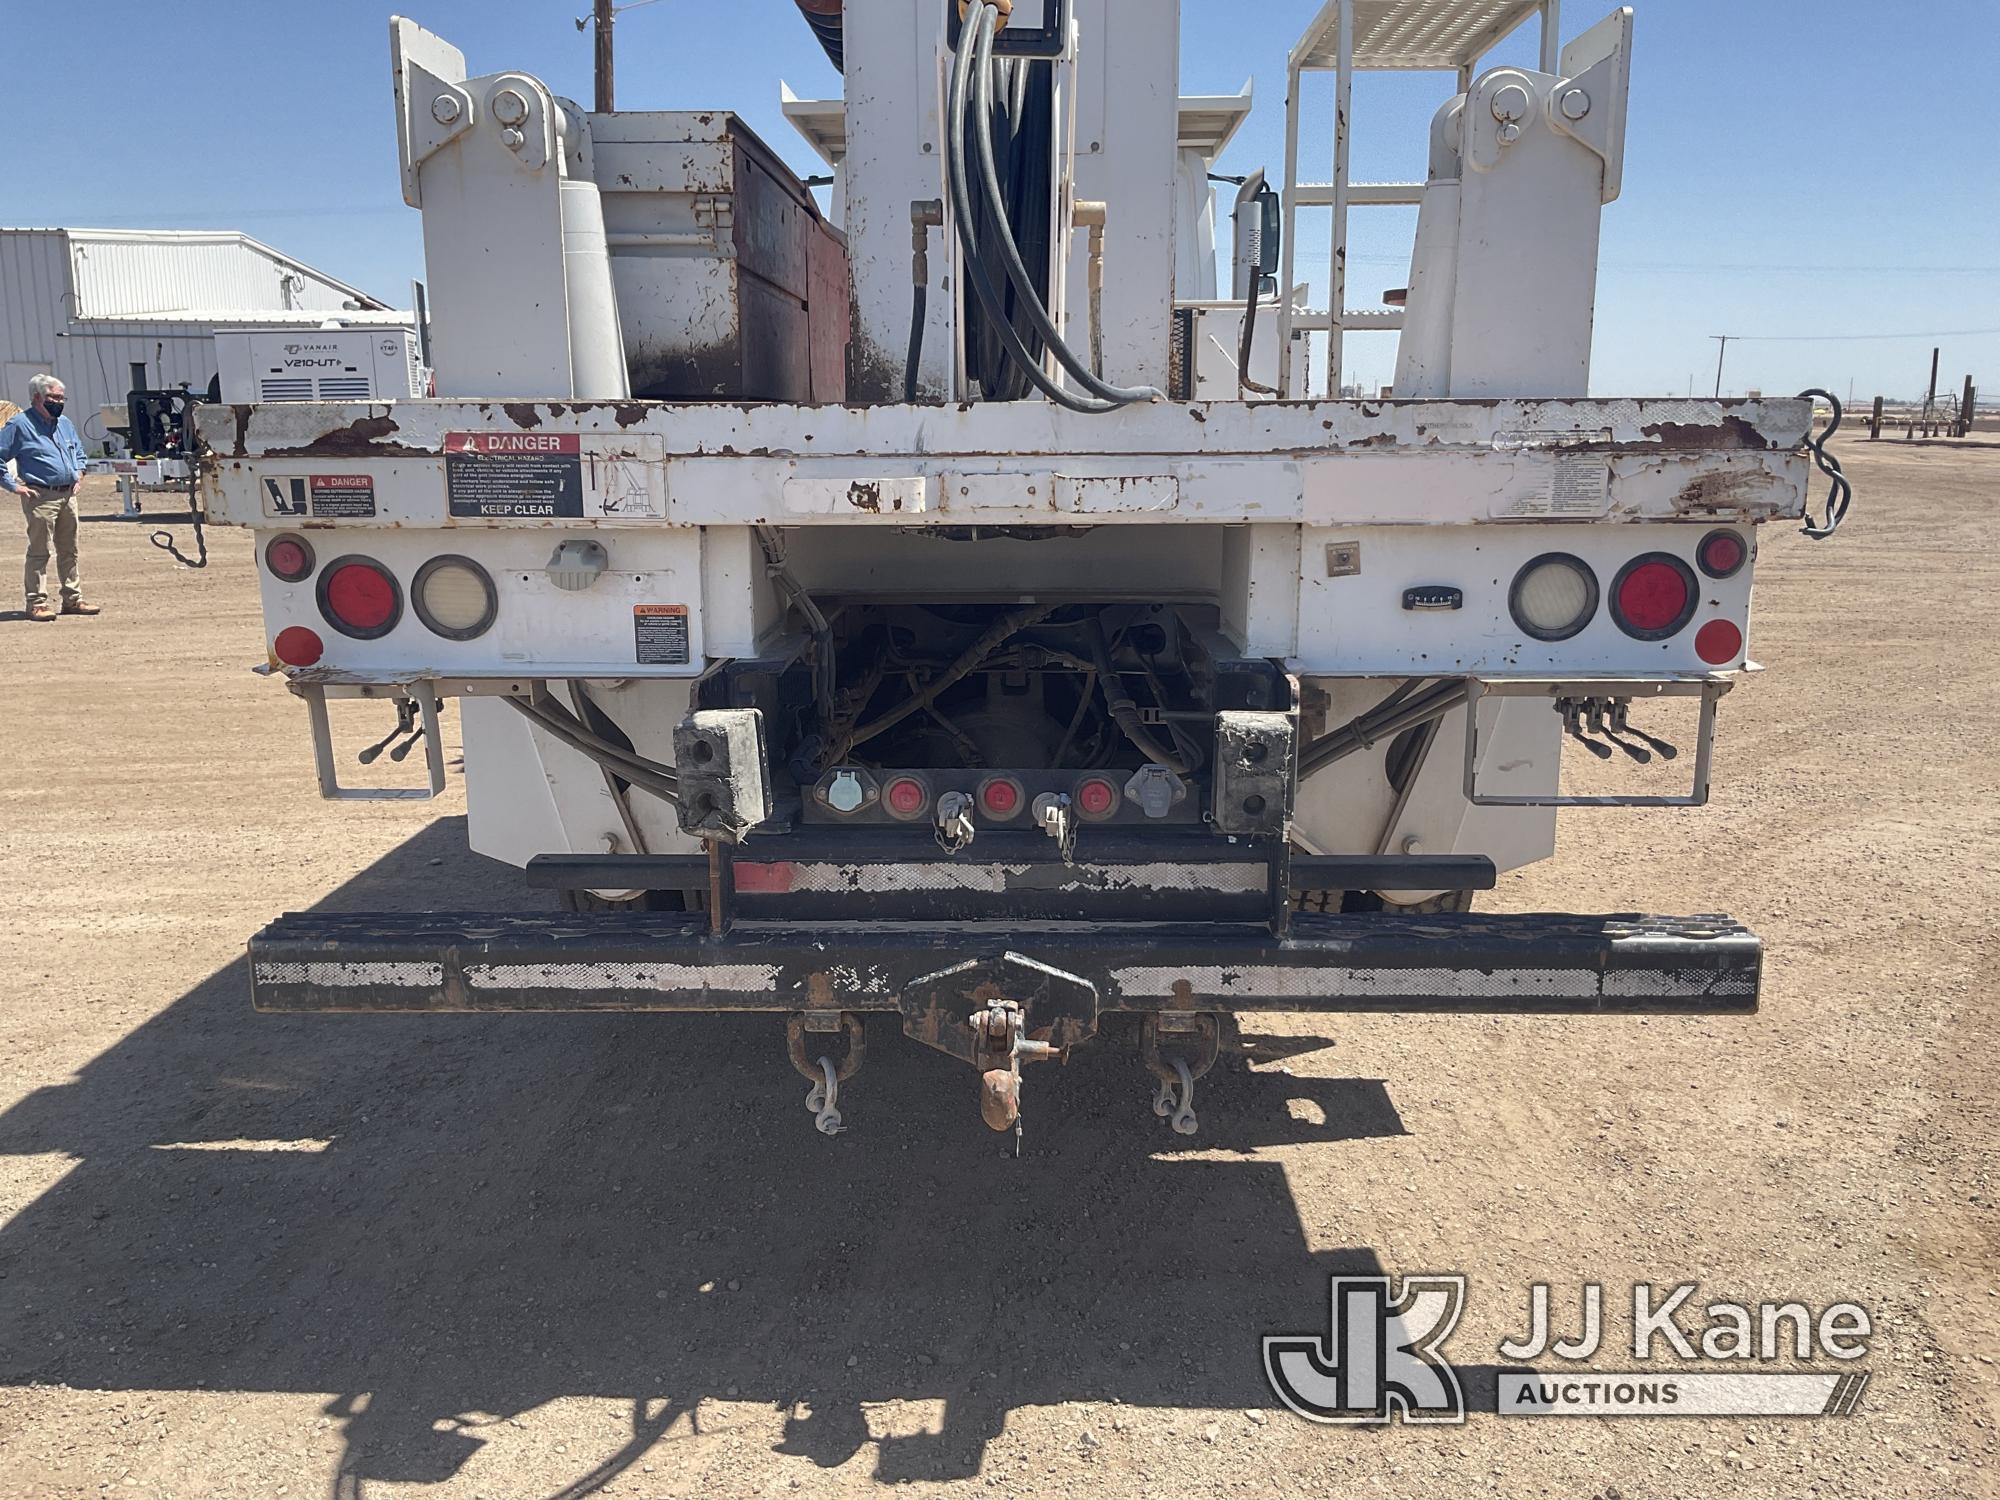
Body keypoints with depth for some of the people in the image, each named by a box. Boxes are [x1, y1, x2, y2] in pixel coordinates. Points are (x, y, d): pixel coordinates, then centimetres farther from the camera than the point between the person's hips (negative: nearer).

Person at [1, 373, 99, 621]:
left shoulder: (64, 423, 16)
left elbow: (79, 449, 32)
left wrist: (78, 473, 18)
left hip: (68, 495, 7)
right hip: (40, 496, -7)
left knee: (68, 551, 12)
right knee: (39, 552, -5)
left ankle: (73, 598, 19)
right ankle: (37, 603, -2)